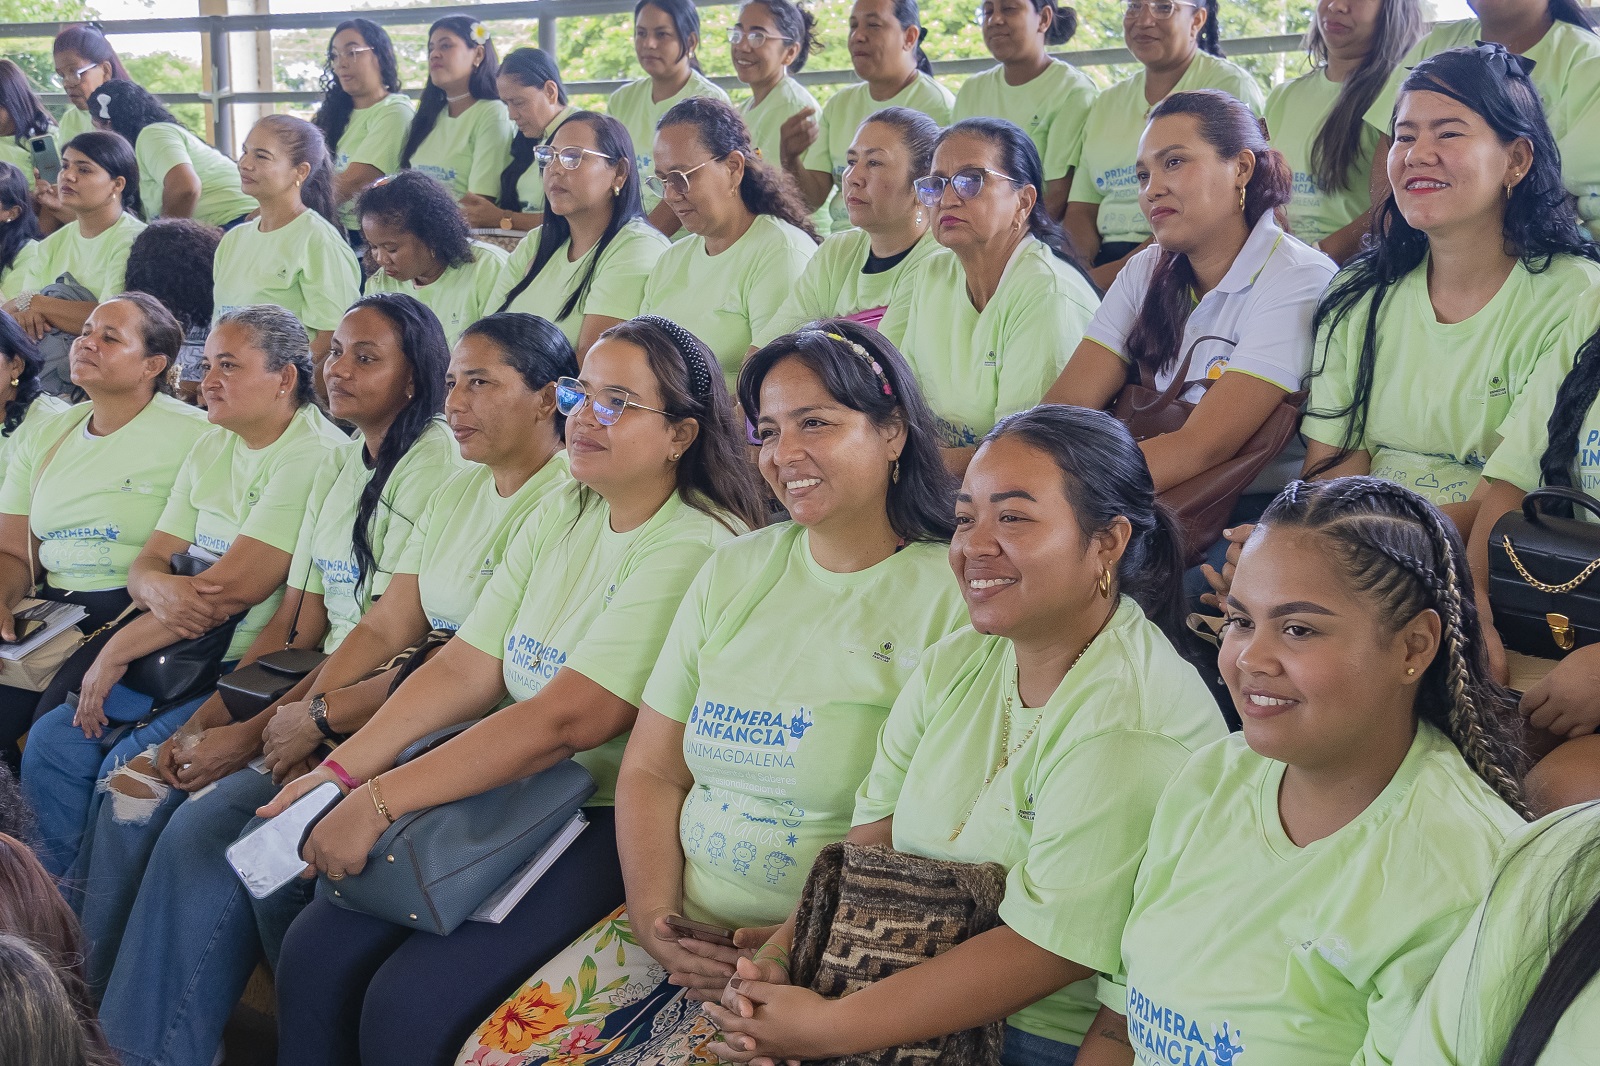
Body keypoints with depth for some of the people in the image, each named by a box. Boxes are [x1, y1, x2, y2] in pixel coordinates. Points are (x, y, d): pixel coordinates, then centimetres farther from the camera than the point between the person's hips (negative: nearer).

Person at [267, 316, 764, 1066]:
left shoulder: (695, 550, -17)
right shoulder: (564, 519, 11)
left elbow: (563, 721, -23)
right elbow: (463, 670, 7)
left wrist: (379, 801, -23)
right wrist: (341, 769, -7)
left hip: (613, 823, -8)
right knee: (313, 955, -5)